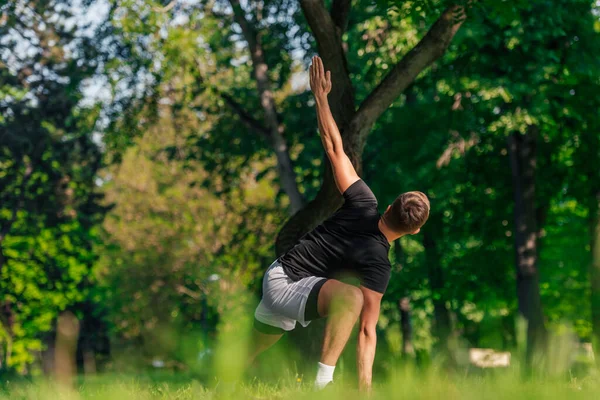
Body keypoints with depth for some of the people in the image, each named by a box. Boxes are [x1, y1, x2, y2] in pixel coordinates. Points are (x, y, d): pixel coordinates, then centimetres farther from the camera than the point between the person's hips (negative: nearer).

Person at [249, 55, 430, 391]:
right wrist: (365, 387, -29)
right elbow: (368, 330, -28)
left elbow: (335, 148, -6)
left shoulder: (364, 203, -10)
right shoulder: (379, 263, -25)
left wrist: (321, 96, 2)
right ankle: (324, 382, -33)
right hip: (288, 289, -8)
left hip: (275, 276, 8)